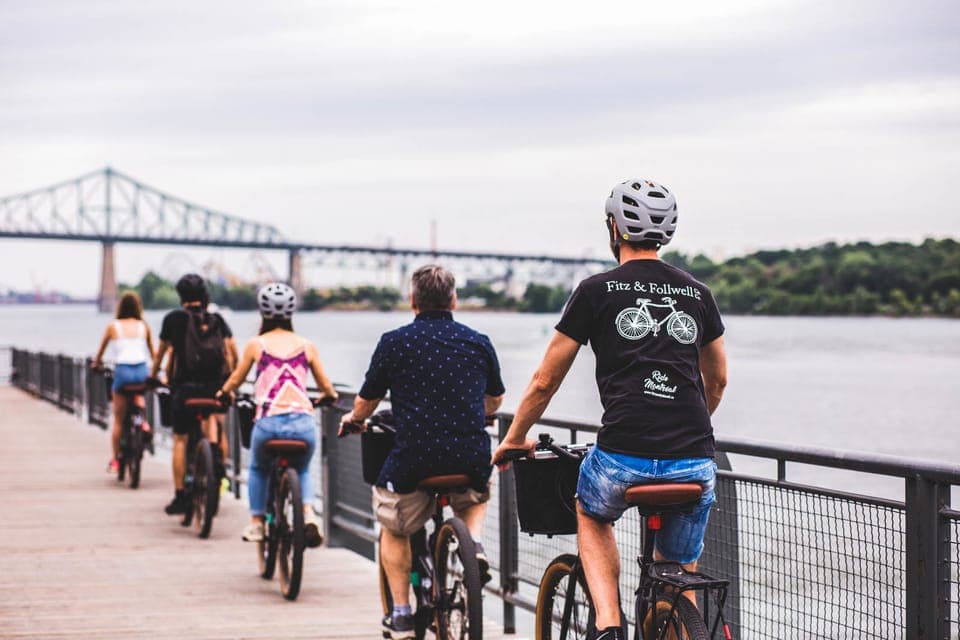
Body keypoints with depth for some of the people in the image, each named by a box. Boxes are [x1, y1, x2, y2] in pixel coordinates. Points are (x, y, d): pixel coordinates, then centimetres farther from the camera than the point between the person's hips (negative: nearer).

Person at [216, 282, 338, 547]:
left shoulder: (256, 344, 6)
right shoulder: (306, 345, 9)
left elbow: (236, 379, 18)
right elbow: (325, 385, 18)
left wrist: (222, 393, 40)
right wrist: (332, 396, 41)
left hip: (268, 423, -1)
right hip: (303, 423, 1)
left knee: (258, 470, 30)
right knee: (302, 470, 28)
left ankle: (256, 523, 28)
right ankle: (308, 514, 4)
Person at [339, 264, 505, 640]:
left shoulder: (394, 342, 0)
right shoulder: (478, 343, 8)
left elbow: (366, 402, 9)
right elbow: (494, 400, 25)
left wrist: (352, 420, 33)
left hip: (413, 460, -2)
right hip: (471, 460, 2)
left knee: (394, 530, 25)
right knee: (475, 500, 37)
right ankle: (474, 542, 10)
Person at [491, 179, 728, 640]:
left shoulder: (596, 290, 5)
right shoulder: (697, 294, 16)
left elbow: (545, 381, 11)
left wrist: (515, 438, 28)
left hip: (624, 457, -3)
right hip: (695, 461, 3)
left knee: (591, 517, 30)